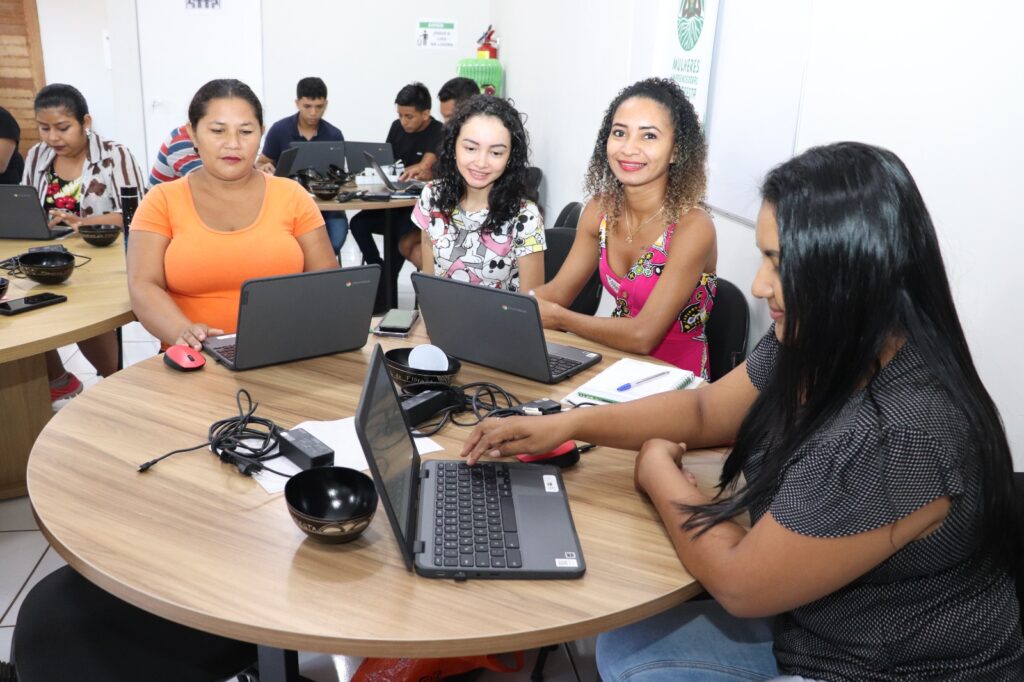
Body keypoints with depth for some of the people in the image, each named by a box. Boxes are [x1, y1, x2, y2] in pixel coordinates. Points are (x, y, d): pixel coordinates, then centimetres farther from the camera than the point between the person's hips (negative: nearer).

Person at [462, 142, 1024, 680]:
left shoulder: (898, 439, -35)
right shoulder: (816, 349, -9)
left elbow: (739, 582, -25)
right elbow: (707, 410, 7)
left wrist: (660, 474, -9)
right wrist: (568, 424, -1)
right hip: (811, 622, 7)